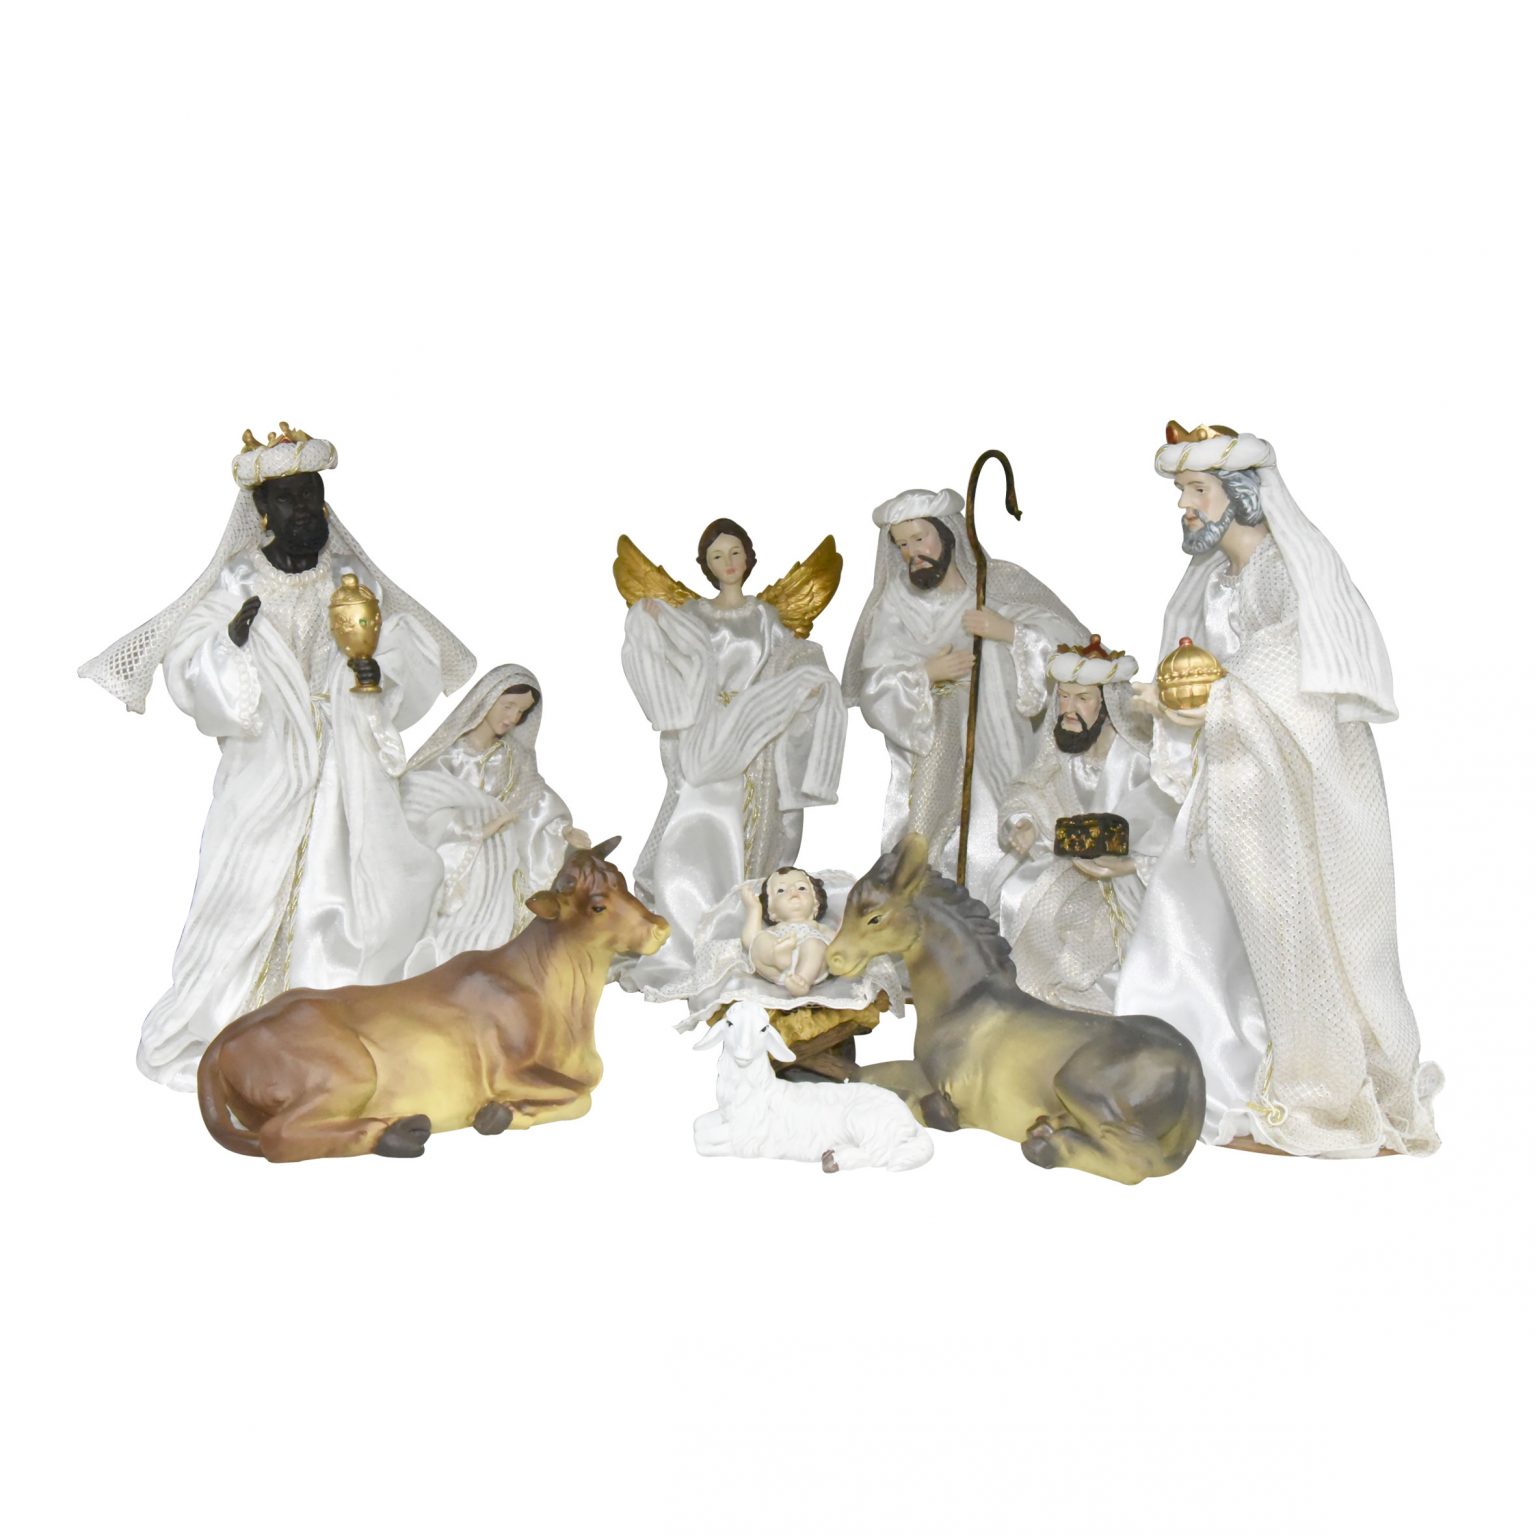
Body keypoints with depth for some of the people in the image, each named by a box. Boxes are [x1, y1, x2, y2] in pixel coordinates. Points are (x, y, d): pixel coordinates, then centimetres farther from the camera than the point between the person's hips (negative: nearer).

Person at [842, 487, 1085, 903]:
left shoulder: (1002, 583, 3)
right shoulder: (897, 601, 7)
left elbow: (1076, 644, -4)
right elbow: (874, 689, 2)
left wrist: (1011, 632, -16)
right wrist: (923, 674, -13)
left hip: (1000, 757, -1)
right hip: (934, 764, 1)